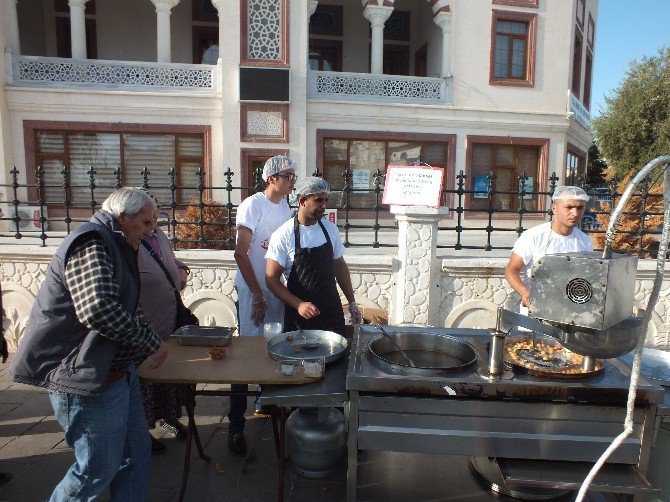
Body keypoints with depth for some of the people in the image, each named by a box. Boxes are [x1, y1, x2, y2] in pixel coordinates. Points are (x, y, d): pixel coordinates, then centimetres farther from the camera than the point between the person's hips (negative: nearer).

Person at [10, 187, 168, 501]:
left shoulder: (115, 247, 15)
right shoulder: (91, 245, -20)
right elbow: (98, 309, -34)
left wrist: (151, 343, 12)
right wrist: (150, 345, -23)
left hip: (118, 371, 10)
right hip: (88, 380, -10)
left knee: (135, 452, 18)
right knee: (99, 469, 6)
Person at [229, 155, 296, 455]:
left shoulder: (285, 207, 10)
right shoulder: (252, 205, -12)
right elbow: (241, 253, -16)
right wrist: (258, 295, -16)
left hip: (277, 289, 7)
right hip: (252, 291, -7)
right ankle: (236, 425, 7)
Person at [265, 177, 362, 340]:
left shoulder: (330, 229, 2)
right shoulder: (283, 235, -13)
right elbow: (271, 279, -12)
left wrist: (352, 302, 12)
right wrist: (299, 305, -20)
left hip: (332, 311, 4)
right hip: (299, 314, -4)